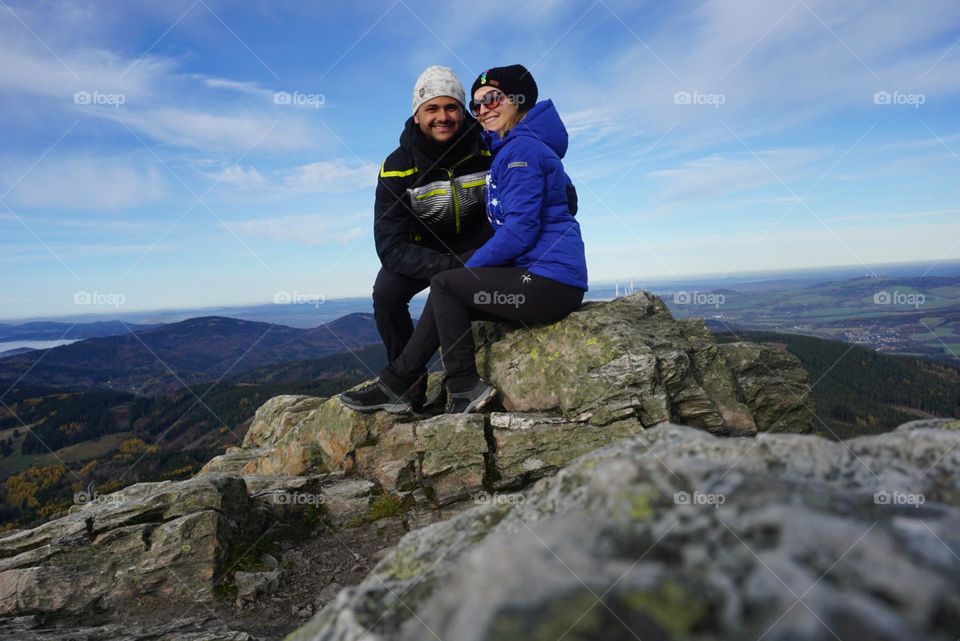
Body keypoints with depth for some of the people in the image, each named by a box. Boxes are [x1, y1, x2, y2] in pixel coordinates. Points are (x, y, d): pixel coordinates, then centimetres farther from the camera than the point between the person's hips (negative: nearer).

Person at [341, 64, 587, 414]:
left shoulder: (521, 149, -10)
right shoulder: (509, 151, 21)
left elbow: (520, 230, -17)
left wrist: (467, 268, -8)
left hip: (550, 280, -9)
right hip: (546, 279, 9)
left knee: (444, 285, -7)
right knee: (447, 302, 8)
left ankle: (465, 388, -2)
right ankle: (395, 385, 10)